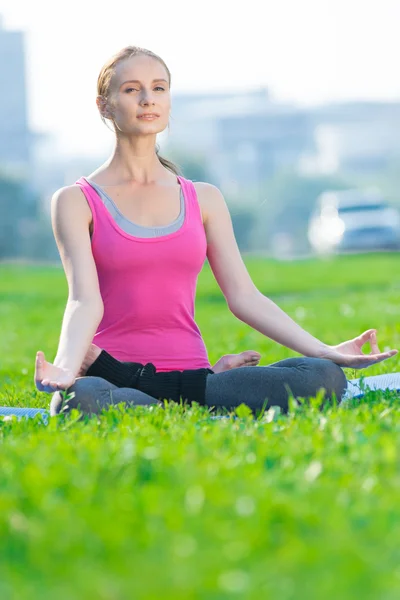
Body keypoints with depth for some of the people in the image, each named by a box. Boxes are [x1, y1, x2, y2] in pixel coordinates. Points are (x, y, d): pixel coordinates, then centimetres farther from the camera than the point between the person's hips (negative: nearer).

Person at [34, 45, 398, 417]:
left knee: (324, 377, -23)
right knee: (82, 399, -44)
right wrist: (66, 368, -31)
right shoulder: (76, 202, 5)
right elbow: (85, 299, -9)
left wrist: (325, 352, -3)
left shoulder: (204, 199, 17)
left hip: (190, 378, 5)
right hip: (114, 383, -4)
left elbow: (244, 296, 10)